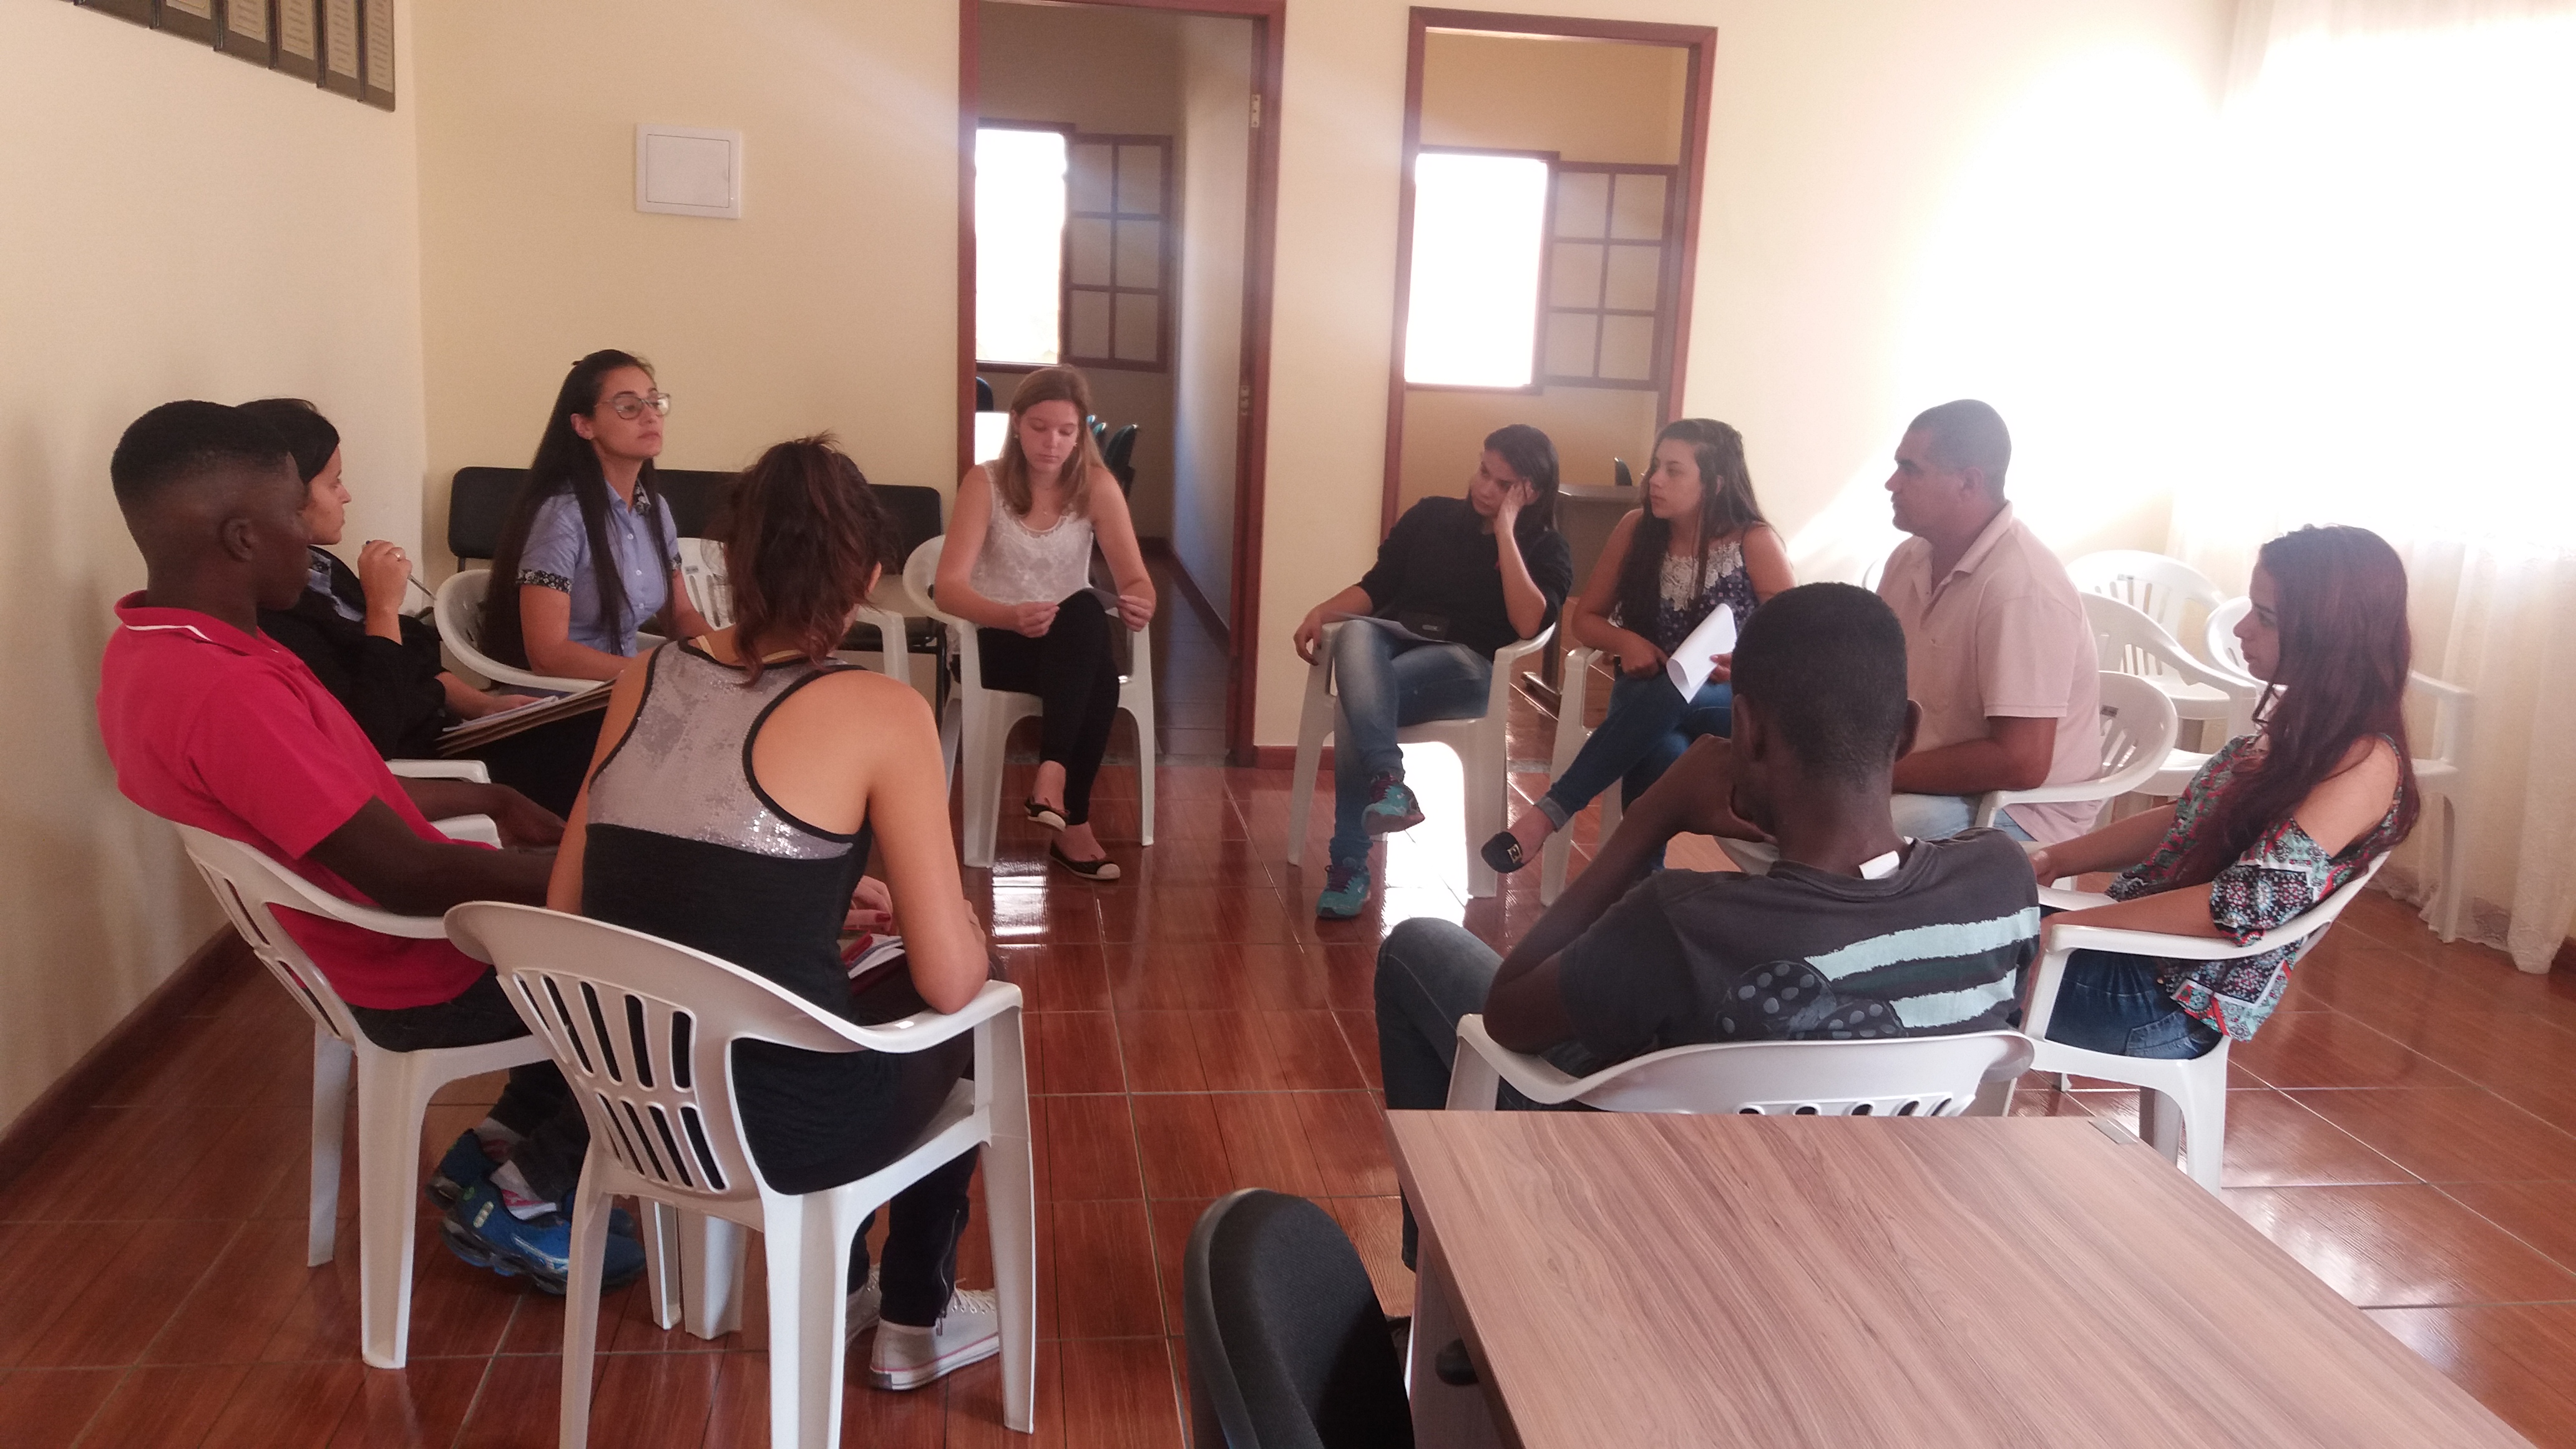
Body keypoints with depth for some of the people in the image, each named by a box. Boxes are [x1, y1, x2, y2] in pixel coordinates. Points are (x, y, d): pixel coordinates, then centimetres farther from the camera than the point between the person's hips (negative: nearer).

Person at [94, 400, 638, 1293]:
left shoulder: (149, 649, -1)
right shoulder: (222, 694, -33)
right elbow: (408, 876, -30)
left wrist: (492, 802, 12)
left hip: (346, 946, 10)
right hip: (421, 980, -9)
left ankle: (495, 1148, 23)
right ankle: (521, 1199, 13)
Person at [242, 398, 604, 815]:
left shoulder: (317, 566, 10)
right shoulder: (270, 612, -22)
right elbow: (370, 742, -26)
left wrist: (484, 705, 4)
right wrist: (384, 607, -21)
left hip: (439, 734, 10)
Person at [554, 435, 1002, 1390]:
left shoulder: (645, 681, 3)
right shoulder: (880, 711, -14)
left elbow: (566, 913, 10)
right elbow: (949, 980, -14)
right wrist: (938, 921, 11)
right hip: (778, 1121, -5)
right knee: (958, 1020, 25)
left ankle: (839, 1290, 46)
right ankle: (917, 1322, 38)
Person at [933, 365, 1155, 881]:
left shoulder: (1097, 485, -3)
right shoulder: (984, 482, -10)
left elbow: (1137, 582, -11)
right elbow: (949, 588, -20)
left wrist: (1140, 604, -38)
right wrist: (1011, 616, -41)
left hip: (1074, 643, 3)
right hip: (999, 642, -3)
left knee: (1086, 609, -35)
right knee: (1095, 666, -34)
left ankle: (1052, 776, -34)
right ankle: (1073, 823, -32)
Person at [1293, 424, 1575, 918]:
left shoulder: (1546, 549, 7)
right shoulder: (1431, 516, 17)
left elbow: (1529, 624, -13)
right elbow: (1375, 587, 16)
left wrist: (1505, 532, -11)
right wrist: (1322, 612, -4)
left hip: (1470, 667, -3)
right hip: (1394, 642, 3)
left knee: (1357, 697, -35)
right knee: (1354, 633, -37)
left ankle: (1349, 864, -36)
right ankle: (1388, 783, -53)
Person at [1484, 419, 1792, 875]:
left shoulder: (1754, 542, -9)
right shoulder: (1637, 528, -1)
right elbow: (1586, 619, 8)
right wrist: (1625, 642, -14)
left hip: (1727, 702, -1)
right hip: (1648, 698, 1)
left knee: (1669, 696, -39)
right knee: (1661, 756, -37)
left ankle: (1551, 811, -34)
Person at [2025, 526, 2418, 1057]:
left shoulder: (2365, 760, -18)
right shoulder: (2300, 720, 8)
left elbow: (2248, 906, -26)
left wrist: (2070, 923, -22)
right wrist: (2054, 860, 5)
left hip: (2175, 1004, -8)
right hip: (2140, 937, 8)